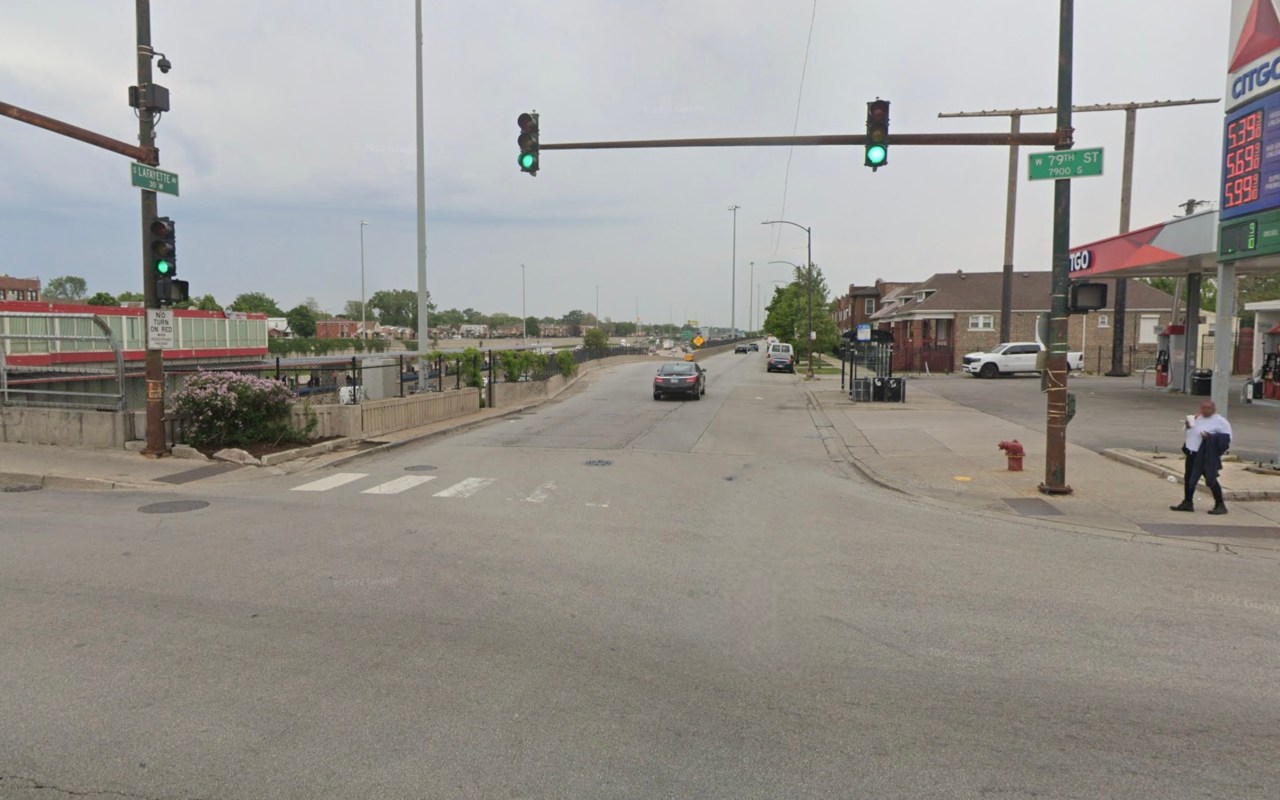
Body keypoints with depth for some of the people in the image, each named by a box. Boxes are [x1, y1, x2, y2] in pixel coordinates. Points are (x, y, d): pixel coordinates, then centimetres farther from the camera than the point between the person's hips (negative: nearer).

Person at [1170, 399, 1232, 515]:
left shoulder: (1221, 421, -8)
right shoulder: (1198, 418, 13)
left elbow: (1227, 438, -12)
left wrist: (1211, 437, -25)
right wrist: (1188, 426, 4)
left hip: (1207, 456, -8)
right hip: (1193, 453, 8)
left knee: (1211, 479, -6)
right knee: (1189, 478, 12)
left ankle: (1220, 505, 4)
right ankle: (1187, 503, 22)